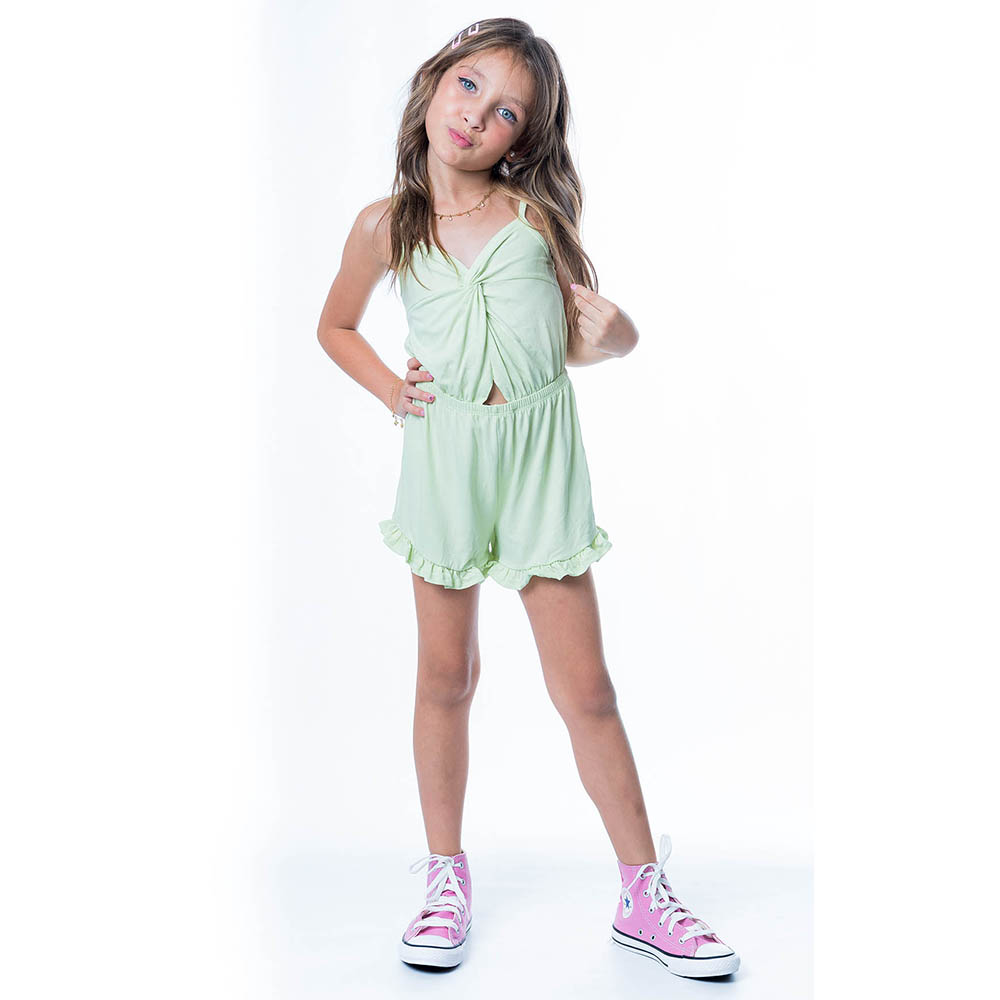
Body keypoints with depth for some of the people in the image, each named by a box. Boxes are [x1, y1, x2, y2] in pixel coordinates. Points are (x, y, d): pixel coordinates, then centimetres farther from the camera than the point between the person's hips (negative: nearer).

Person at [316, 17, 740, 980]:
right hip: (444, 455, 1)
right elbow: (335, 328, 17)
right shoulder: (385, 225, 2)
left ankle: (643, 896, 16)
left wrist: (606, 333, -15)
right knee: (445, 677, 11)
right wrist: (391, 391, 2)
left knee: (585, 688, 2)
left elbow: (578, 342, 7)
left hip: (539, 451, 0)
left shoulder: (537, 213, 0)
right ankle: (446, 875, 29)